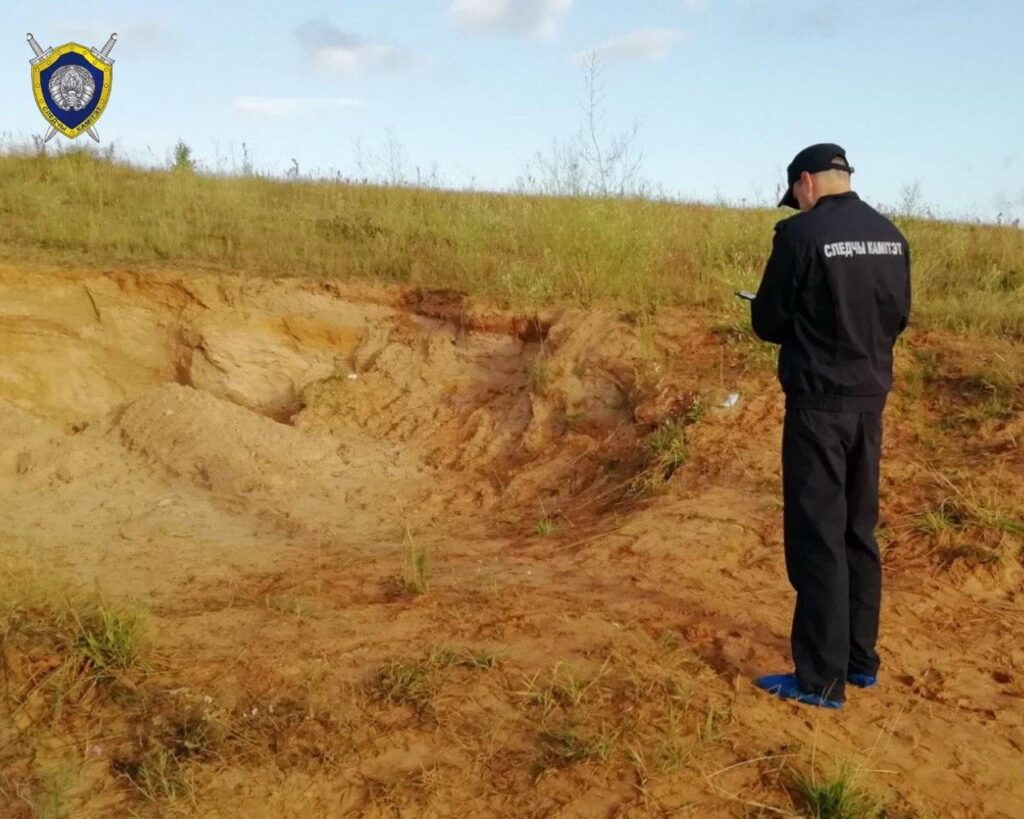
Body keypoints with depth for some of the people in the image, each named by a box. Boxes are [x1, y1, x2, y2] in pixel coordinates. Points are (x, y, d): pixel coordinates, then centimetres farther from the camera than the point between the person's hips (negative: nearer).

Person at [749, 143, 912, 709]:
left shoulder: (801, 234, -13)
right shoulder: (891, 235, 7)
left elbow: (768, 323, -7)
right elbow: (898, 316, 15)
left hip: (819, 400, -7)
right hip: (870, 398, 7)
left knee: (817, 538, -1)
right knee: (858, 531, 16)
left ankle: (821, 679, 5)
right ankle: (861, 660, 26)